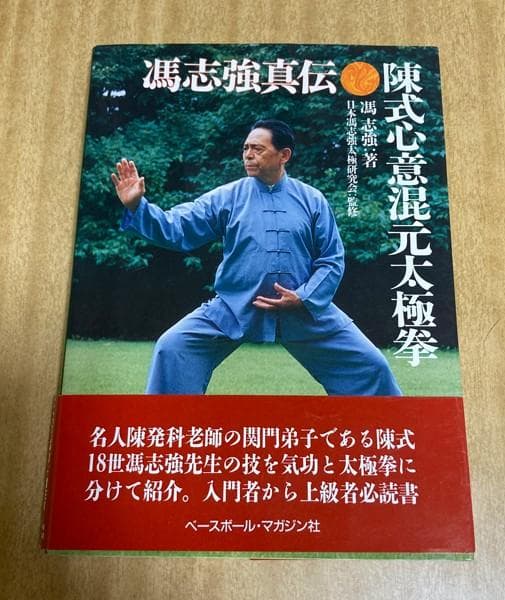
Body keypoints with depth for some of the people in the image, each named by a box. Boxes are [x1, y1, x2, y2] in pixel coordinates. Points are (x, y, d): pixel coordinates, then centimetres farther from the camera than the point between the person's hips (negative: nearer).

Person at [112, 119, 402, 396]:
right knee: (172, 348, -16)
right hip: (233, 309, 0)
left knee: (369, 365, 2)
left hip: (305, 311, 1)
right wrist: (137, 206, -18)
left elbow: (331, 259, 2)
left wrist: (303, 299, -12)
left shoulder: (313, 200, 3)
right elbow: (177, 228, -2)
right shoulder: (227, 197, 2)